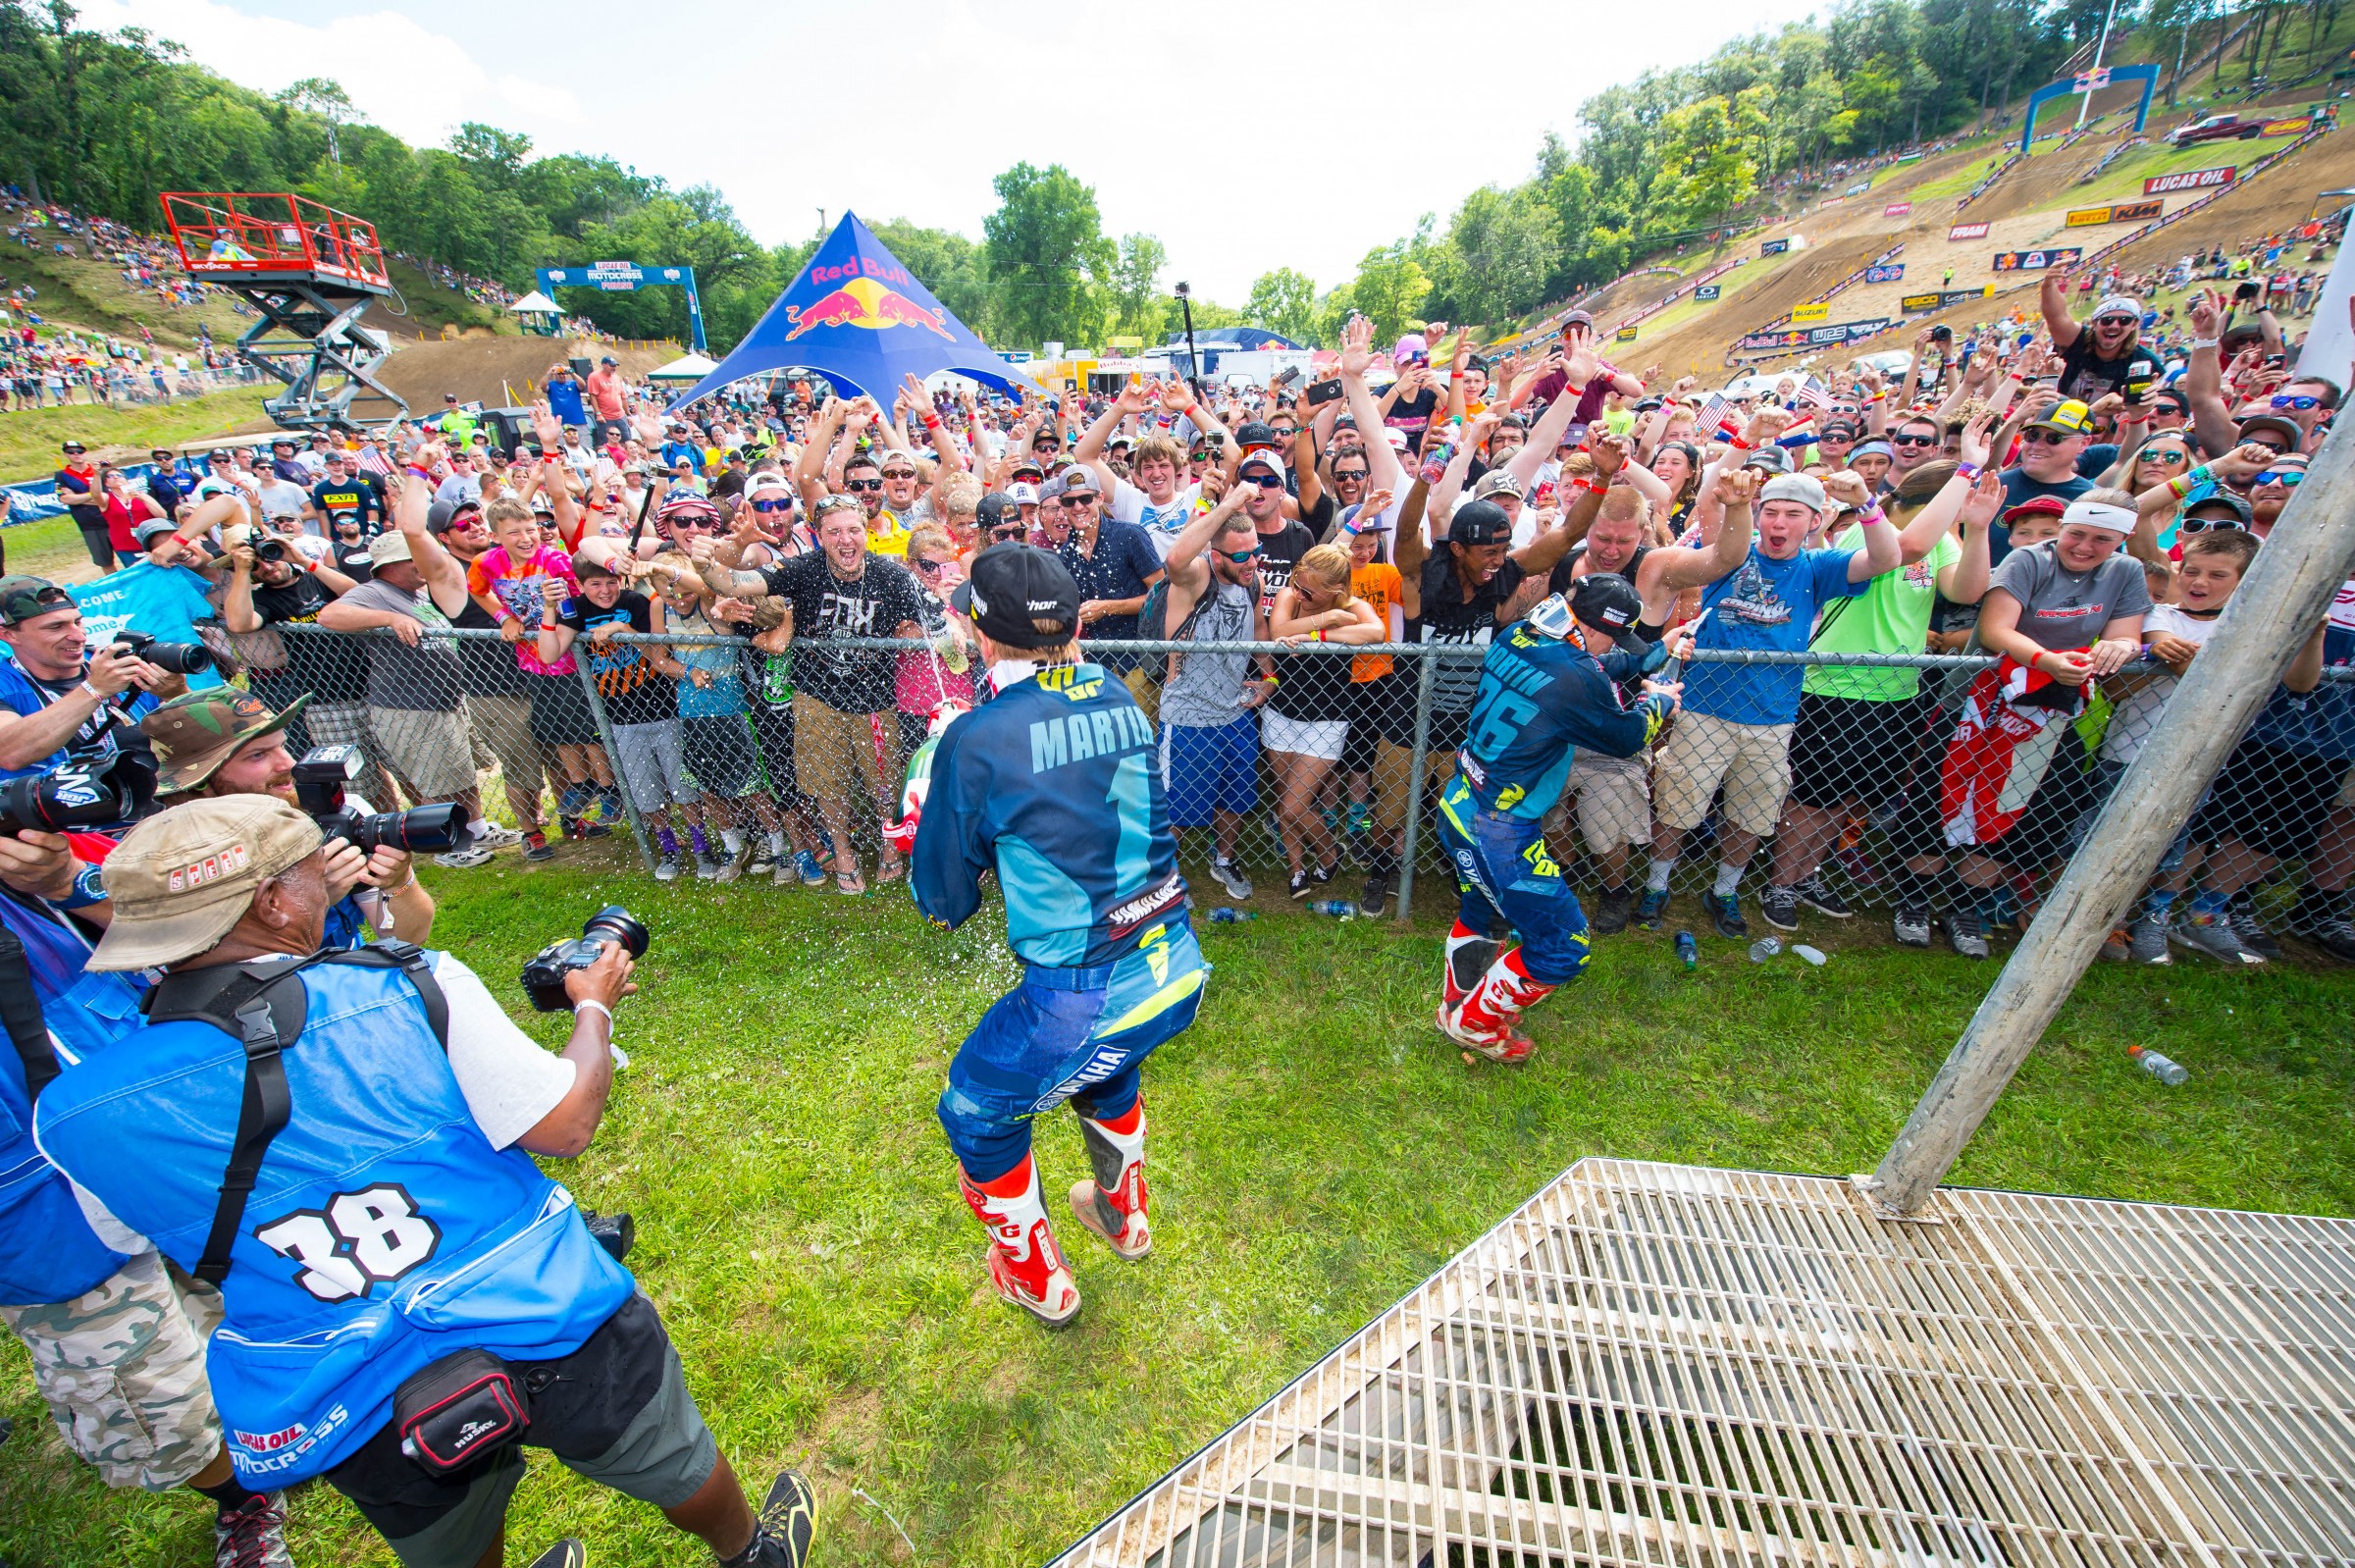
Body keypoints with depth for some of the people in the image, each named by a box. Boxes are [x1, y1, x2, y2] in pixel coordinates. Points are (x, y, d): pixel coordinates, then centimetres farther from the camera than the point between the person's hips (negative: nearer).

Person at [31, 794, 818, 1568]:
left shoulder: (75, 1115, -9)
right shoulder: (414, 989, -21)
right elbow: (563, 1126, -16)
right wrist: (594, 1008, 0)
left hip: (347, 1411, 4)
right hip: (544, 1330, -3)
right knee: (675, 1467, 26)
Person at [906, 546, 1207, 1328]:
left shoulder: (975, 740, -15)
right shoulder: (1118, 697, 0)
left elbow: (945, 900, -1)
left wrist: (921, 827, 16)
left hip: (1077, 998, -6)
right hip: (1177, 971, 6)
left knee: (978, 1115, 25)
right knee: (1106, 1061, 38)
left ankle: (1037, 1277, 45)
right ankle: (1124, 1213, 58)